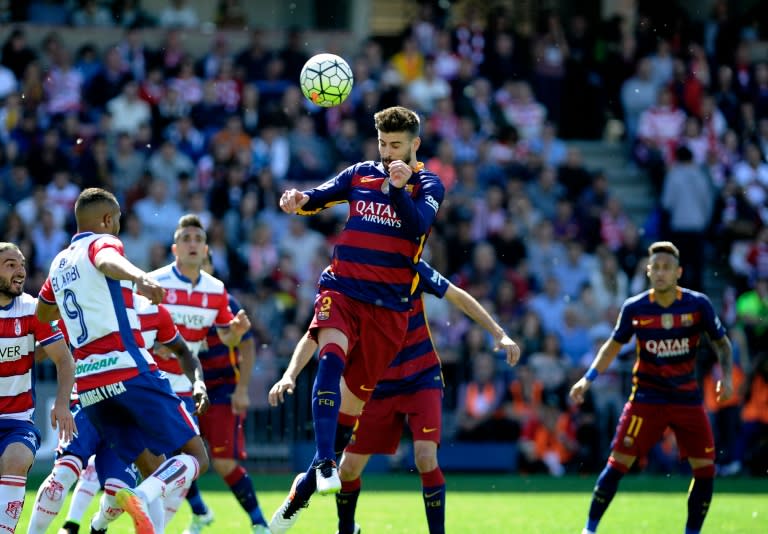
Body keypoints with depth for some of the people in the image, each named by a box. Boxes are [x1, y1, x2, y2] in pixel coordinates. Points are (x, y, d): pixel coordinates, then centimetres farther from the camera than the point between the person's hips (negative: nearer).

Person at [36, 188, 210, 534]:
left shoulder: (58, 264, 21)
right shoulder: (101, 242, 1)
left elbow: (42, 313, 39)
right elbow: (108, 261, -26)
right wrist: (139, 278, -46)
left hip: (88, 385, 7)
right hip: (129, 370, -7)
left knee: (153, 471, 13)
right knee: (195, 456, -7)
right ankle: (140, 499, -33)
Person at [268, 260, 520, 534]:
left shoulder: (411, 268, -13)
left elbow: (458, 296, -2)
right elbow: (313, 337, -11)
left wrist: (499, 334, -4)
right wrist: (289, 375, -26)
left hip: (422, 378, -2)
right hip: (378, 386, 2)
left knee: (425, 457, -21)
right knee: (349, 468, 3)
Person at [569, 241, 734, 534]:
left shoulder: (698, 304, -6)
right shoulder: (634, 308, -5)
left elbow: (721, 342, 6)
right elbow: (614, 344, 10)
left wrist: (726, 375, -11)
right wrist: (588, 378, 1)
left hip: (687, 397, 1)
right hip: (647, 397, -1)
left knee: (705, 468, -4)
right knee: (619, 461, -9)